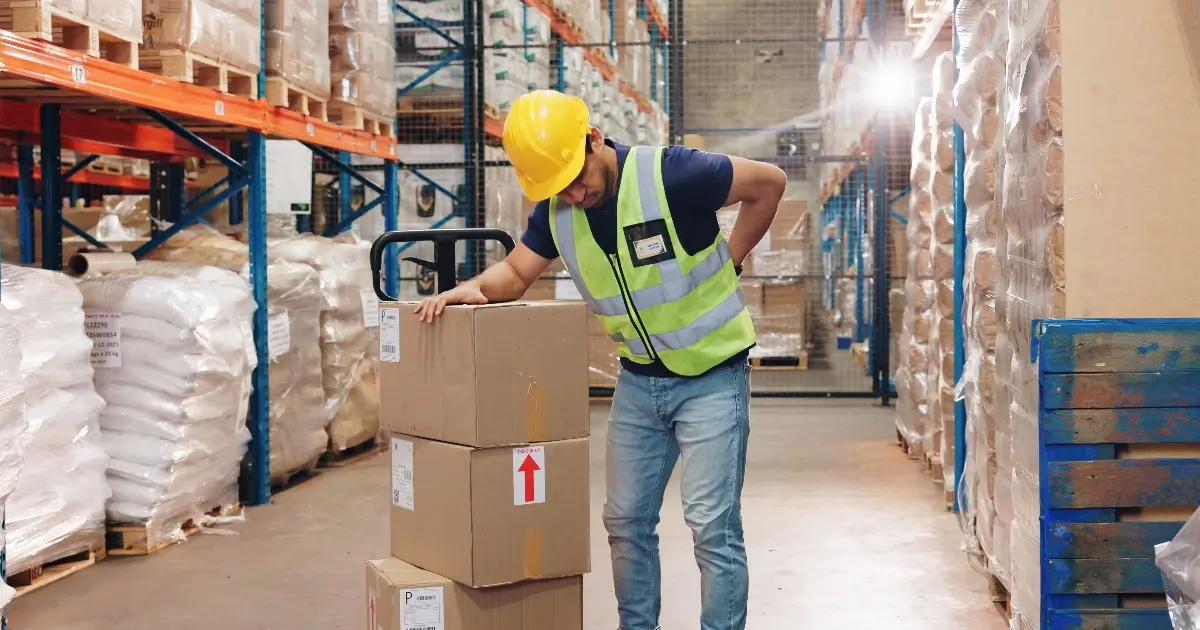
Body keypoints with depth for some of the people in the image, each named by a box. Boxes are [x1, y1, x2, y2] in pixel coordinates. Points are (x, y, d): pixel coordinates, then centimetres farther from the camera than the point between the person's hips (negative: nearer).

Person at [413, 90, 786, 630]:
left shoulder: (671, 174, -23)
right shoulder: (554, 211, -4)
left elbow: (768, 183, -12)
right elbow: (516, 271, 7)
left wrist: (727, 261, -8)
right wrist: (474, 287, -15)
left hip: (712, 377, -6)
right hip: (638, 379, 6)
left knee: (712, 524, -7)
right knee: (626, 520, 10)